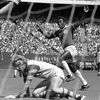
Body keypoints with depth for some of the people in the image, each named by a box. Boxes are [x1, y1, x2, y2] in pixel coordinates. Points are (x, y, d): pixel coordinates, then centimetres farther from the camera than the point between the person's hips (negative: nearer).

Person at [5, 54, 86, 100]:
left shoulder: (32, 66, -23)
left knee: (54, 89, -40)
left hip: (57, 73, -10)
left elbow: (27, 83, -29)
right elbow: (26, 84, 16)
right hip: (49, 78, 10)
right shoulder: (24, 70, 6)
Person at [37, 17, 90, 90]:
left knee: (61, 58, -29)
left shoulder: (69, 28, 4)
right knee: (73, 69, 8)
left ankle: (70, 76, -28)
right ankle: (85, 84, 15)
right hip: (67, 50, 8)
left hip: (71, 48, -8)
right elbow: (49, 36, 24)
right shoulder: (58, 32, 22)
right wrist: (40, 30, 16)